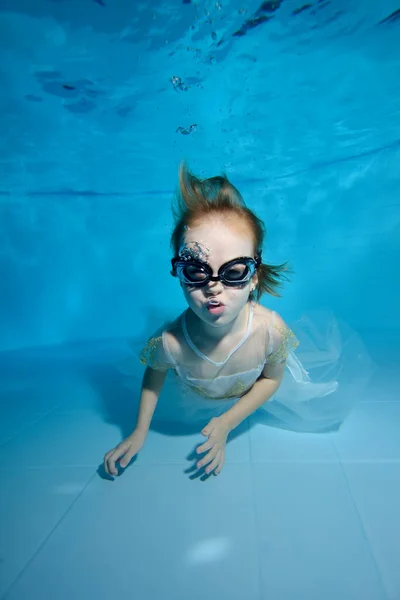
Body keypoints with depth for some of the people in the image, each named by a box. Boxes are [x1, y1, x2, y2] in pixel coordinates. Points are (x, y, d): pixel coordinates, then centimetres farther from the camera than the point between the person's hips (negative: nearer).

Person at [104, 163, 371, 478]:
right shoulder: (169, 344, -43)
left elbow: (271, 378, -19)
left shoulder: (271, 330, -41)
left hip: (255, 390, 0)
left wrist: (227, 423, -21)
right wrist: (140, 432, -12)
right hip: (199, 401, 0)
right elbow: (155, 374, -16)